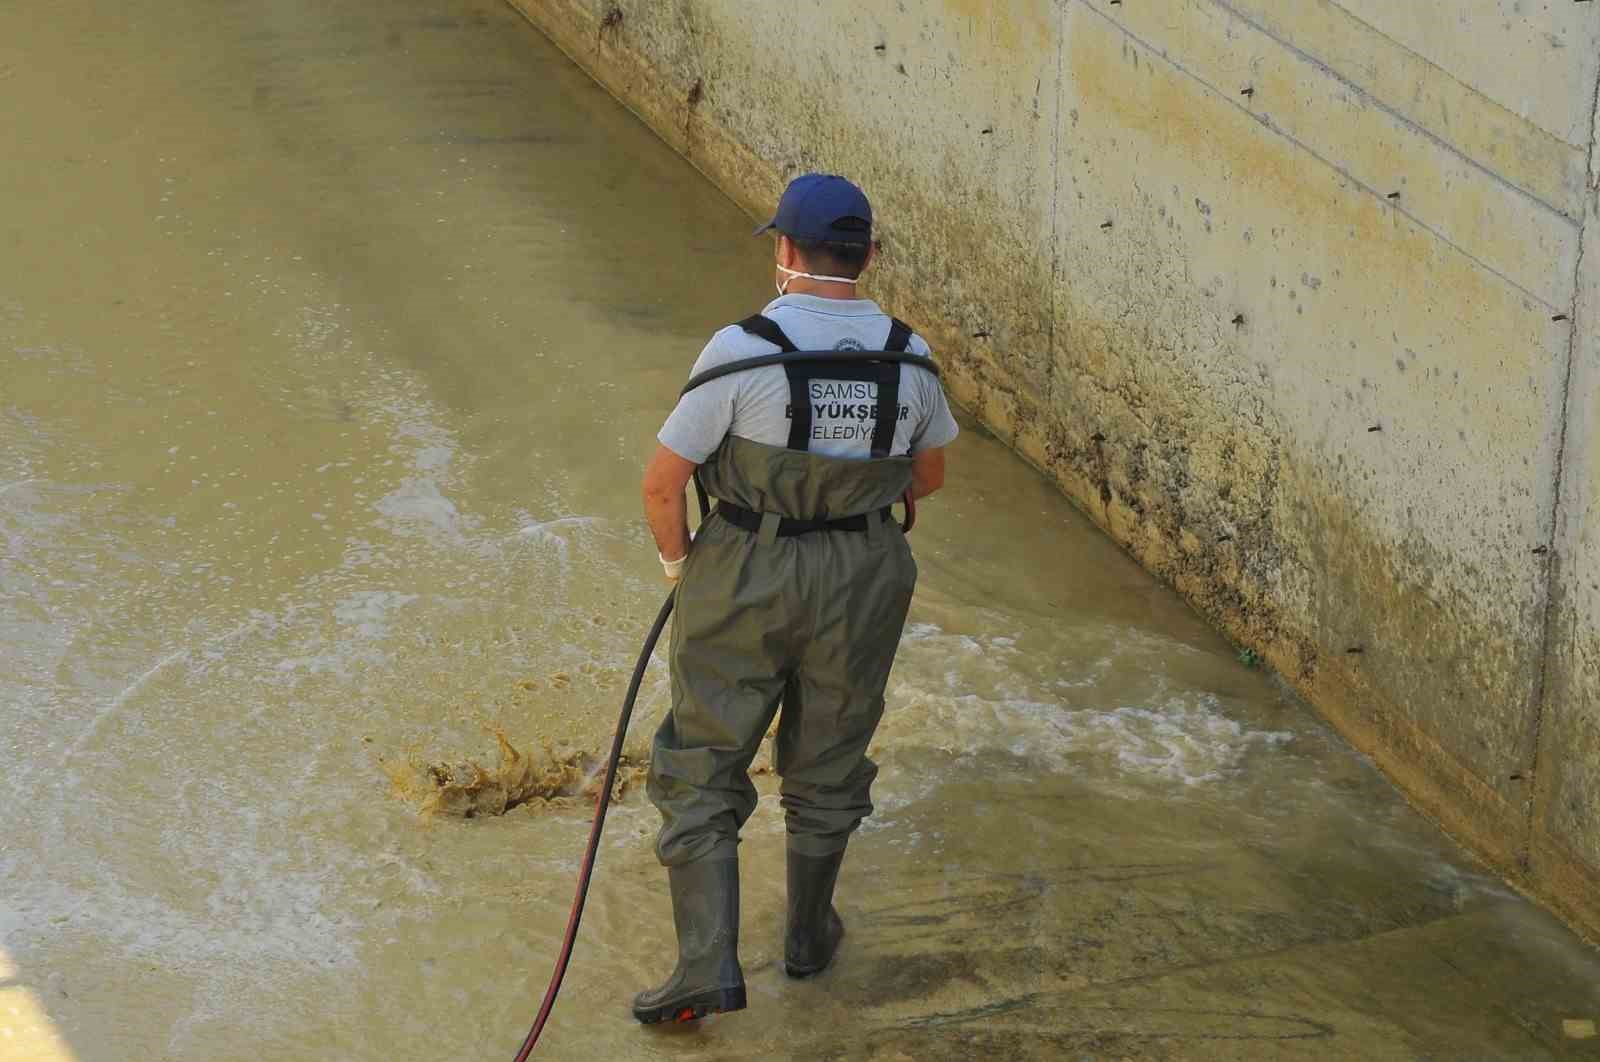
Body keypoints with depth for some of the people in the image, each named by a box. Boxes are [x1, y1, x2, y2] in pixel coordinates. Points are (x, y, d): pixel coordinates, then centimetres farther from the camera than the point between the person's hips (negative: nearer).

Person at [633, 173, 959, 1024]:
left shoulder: (743, 349, -20)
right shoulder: (907, 356, -7)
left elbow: (662, 482, -17)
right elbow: (928, 474, 9)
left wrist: (677, 561, 1)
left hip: (745, 578, -4)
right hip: (863, 584, 4)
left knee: (703, 769, 7)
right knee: (827, 761, 21)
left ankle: (707, 963, -1)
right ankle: (808, 933, 36)